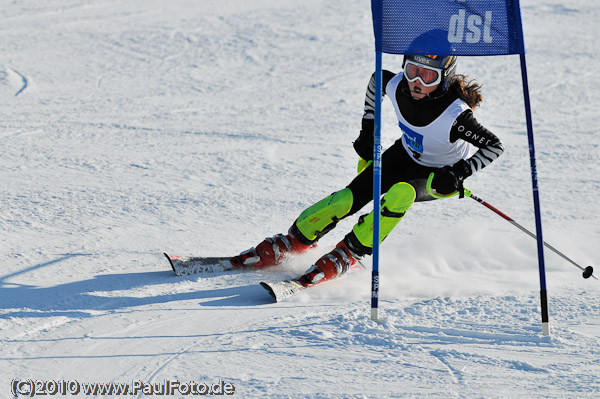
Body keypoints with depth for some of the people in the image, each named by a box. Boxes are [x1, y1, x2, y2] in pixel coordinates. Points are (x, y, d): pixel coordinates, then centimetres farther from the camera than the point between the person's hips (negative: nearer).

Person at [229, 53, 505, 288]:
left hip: (439, 174, -4)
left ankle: (348, 255, -22)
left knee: (401, 193, -35)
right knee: (351, 197, -12)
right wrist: (368, 130, 4)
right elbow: (376, 80, 3)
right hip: (406, 154, 5)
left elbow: (495, 146, -26)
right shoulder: (396, 85, -23)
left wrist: (459, 173, -34)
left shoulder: (455, 114, -37)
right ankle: (292, 243, 5)